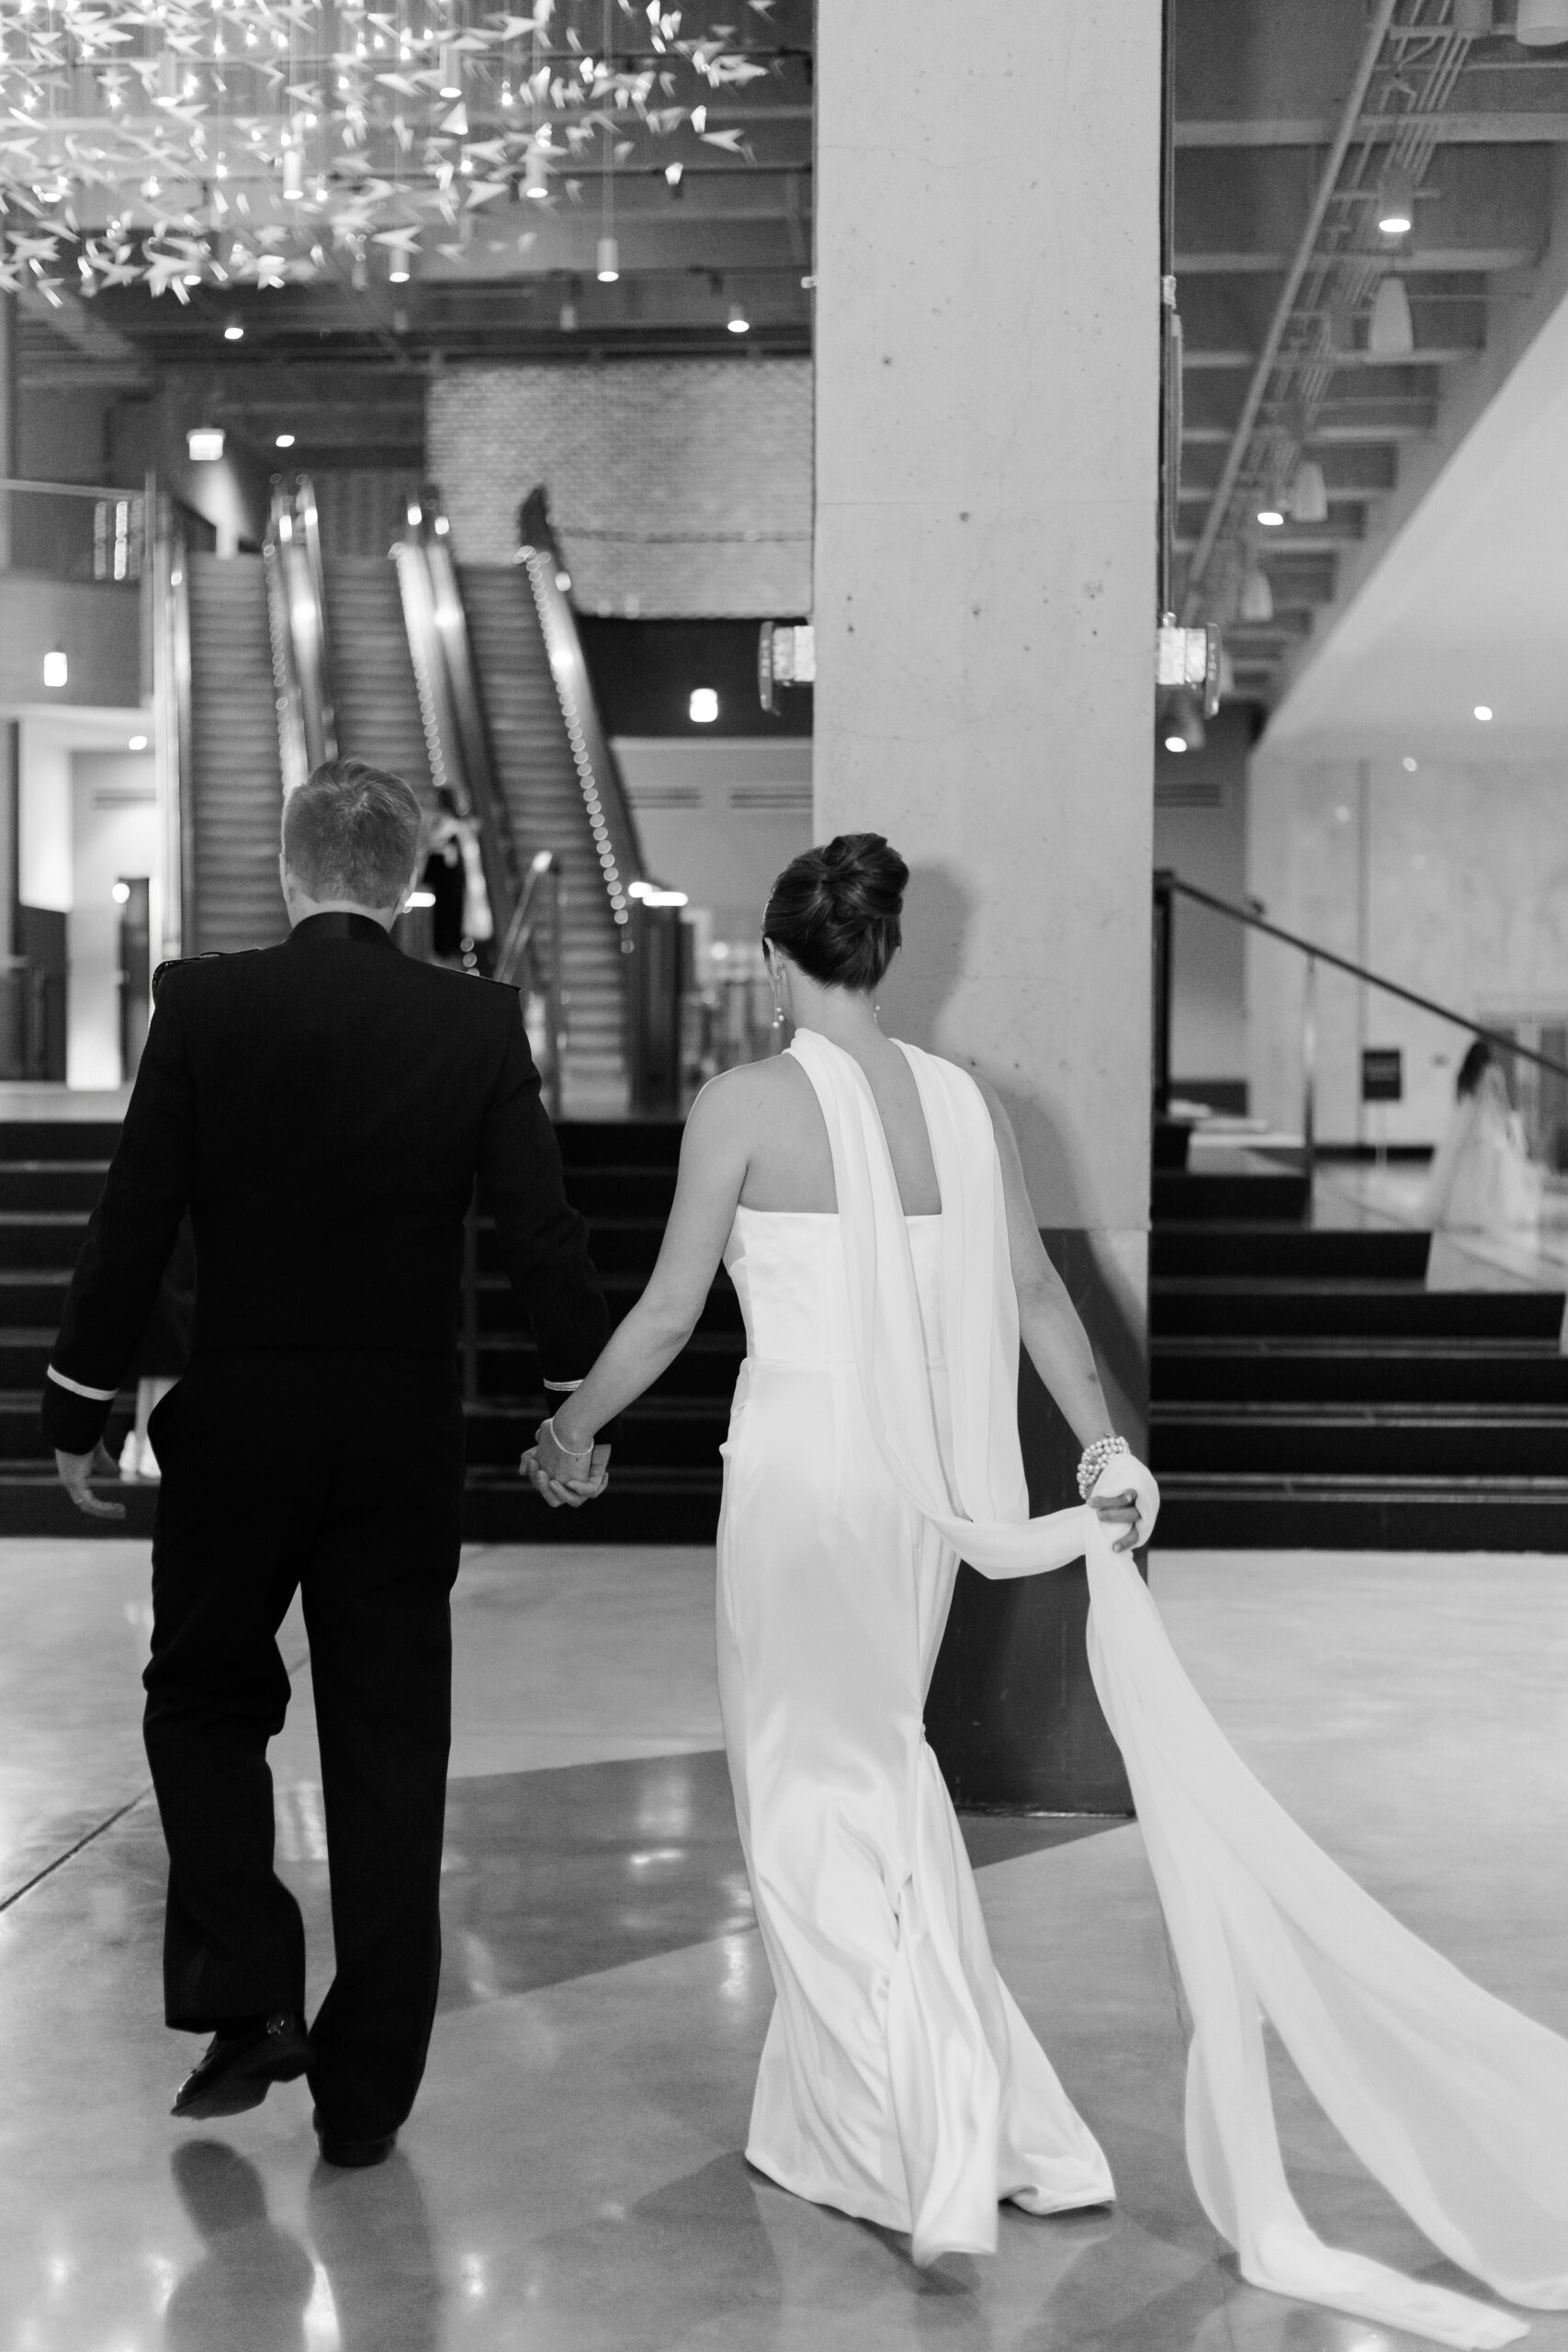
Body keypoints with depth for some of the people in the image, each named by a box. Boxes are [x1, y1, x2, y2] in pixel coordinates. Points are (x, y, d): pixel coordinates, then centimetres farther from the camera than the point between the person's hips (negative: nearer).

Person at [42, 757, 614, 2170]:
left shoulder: (204, 1006, -7)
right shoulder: (477, 1023, -5)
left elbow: (133, 1228, -7)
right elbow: (544, 1233, -4)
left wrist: (80, 1411, 3)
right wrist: (583, 1406, 8)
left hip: (234, 1429, -1)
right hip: (408, 1443, 1)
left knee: (205, 1703, 20)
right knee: (391, 1752, 9)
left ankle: (245, 2001, 8)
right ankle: (365, 2093, 16)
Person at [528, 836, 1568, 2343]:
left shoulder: (745, 1104, -11)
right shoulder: (967, 1103, 3)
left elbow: (668, 1315, -6)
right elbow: (1034, 1289, 6)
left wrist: (573, 1428, 9)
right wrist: (1105, 1444, 13)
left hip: (800, 1475, -5)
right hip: (923, 1485, 5)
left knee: (813, 1802, 8)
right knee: (880, 1779, 20)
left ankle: (933, 2156, 10)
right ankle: (976, 2117, 28)